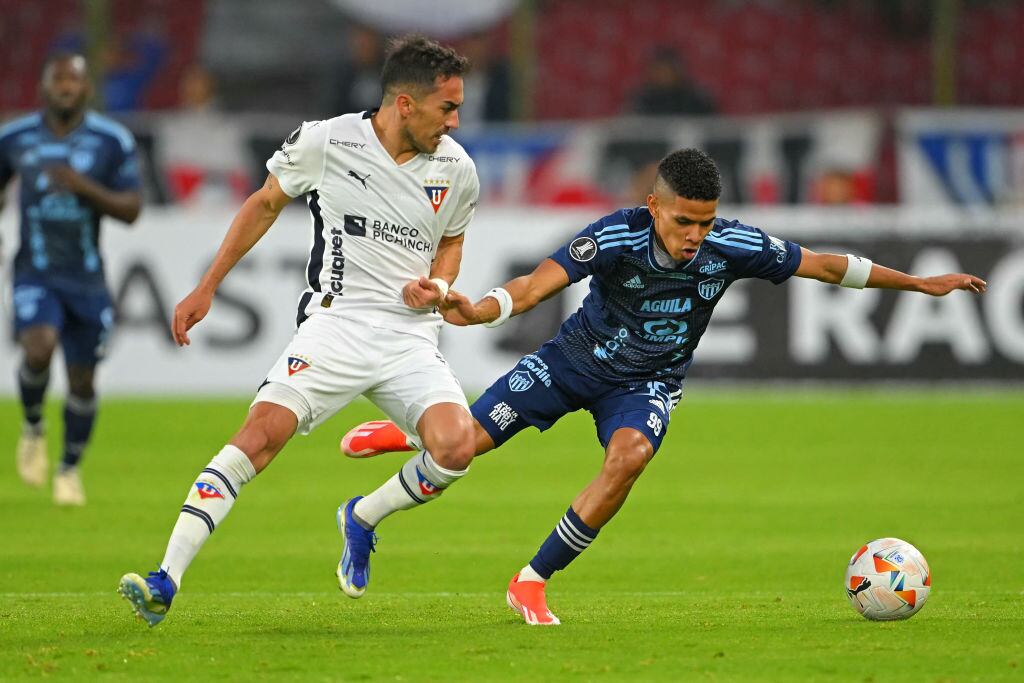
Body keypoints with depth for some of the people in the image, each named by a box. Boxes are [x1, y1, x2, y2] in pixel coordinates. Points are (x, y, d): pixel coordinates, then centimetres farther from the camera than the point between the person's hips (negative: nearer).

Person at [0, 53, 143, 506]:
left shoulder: (112, 141, -3)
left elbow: (131, 210, -6)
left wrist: (83, 185, -22)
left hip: (87, 280, 1)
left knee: (82, 380, 6)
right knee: (38, 349, -27)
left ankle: (70, 468, 28)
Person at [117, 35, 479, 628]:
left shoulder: (457, 169, 4)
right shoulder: (324, 143, -5)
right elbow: (265, 205, 12)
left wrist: (438, 285, 0)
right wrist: (206, 288, 12)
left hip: (411, 336, 3)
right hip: (335, 323, -2)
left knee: (457, 447, -22)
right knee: (260, 434, -22)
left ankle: (361, 520, 9)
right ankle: (166, 582, -23)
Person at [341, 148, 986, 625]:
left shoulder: (734, 246, -21)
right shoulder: (616, 236, -29)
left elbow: (824, 264, -9)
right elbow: (539, 282, -37)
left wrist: (922, 282, -5)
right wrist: (477, 311, -57)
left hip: (648, 382, 1)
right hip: (577, 359, -1)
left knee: (629, 456, -30)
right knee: (465, 440, -5)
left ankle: (533, 582, -16)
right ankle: (414, 433, 37)